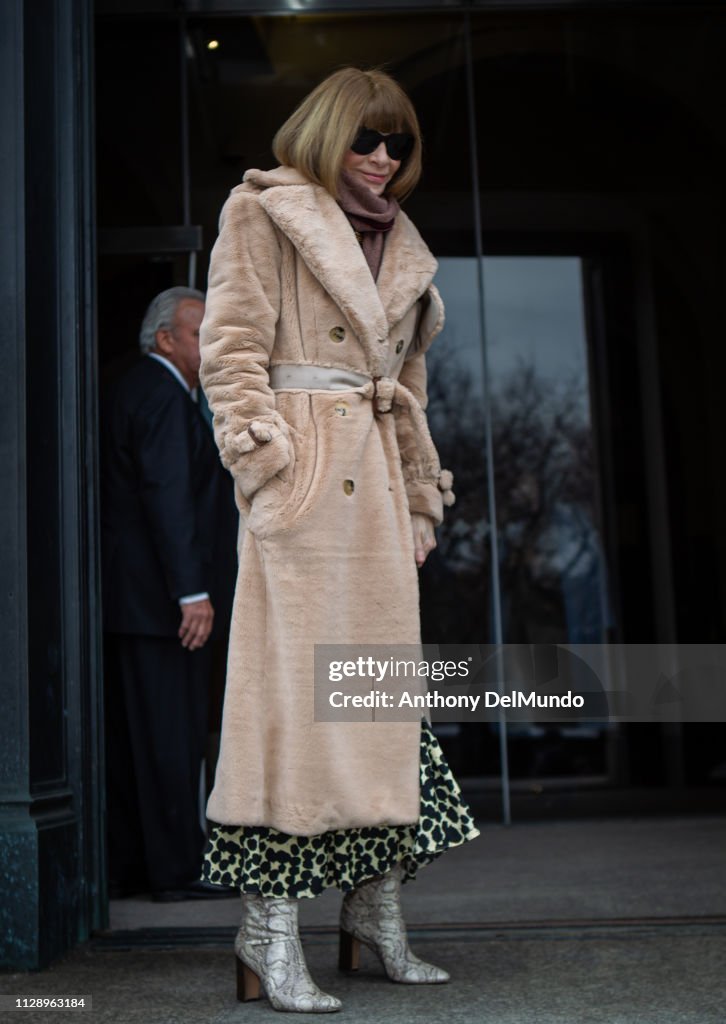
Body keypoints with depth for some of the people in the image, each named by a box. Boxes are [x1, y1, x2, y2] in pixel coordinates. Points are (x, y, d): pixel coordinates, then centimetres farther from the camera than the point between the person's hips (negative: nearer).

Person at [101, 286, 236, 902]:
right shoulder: (163, 397, -11)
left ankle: (124, 866, 17)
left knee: (131, 733, 11)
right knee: (172, 731, -5)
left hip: (128, 598, 10)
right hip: (159, 596, -10)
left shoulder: (131, 391, 20)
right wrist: (193, 592, -22)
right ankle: (178, 869, 2)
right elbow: (168, 498, -20)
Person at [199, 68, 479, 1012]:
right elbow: (231, 345, -4)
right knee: (291, 678, -9)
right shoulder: (262, 211, 5)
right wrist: (263, 457, -15)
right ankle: (270, 924, -2)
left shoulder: (401, 247, 24)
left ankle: (376, 907, 16)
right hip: (304, 468, -6)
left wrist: (422, 495, 18)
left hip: (376, 479, 7)